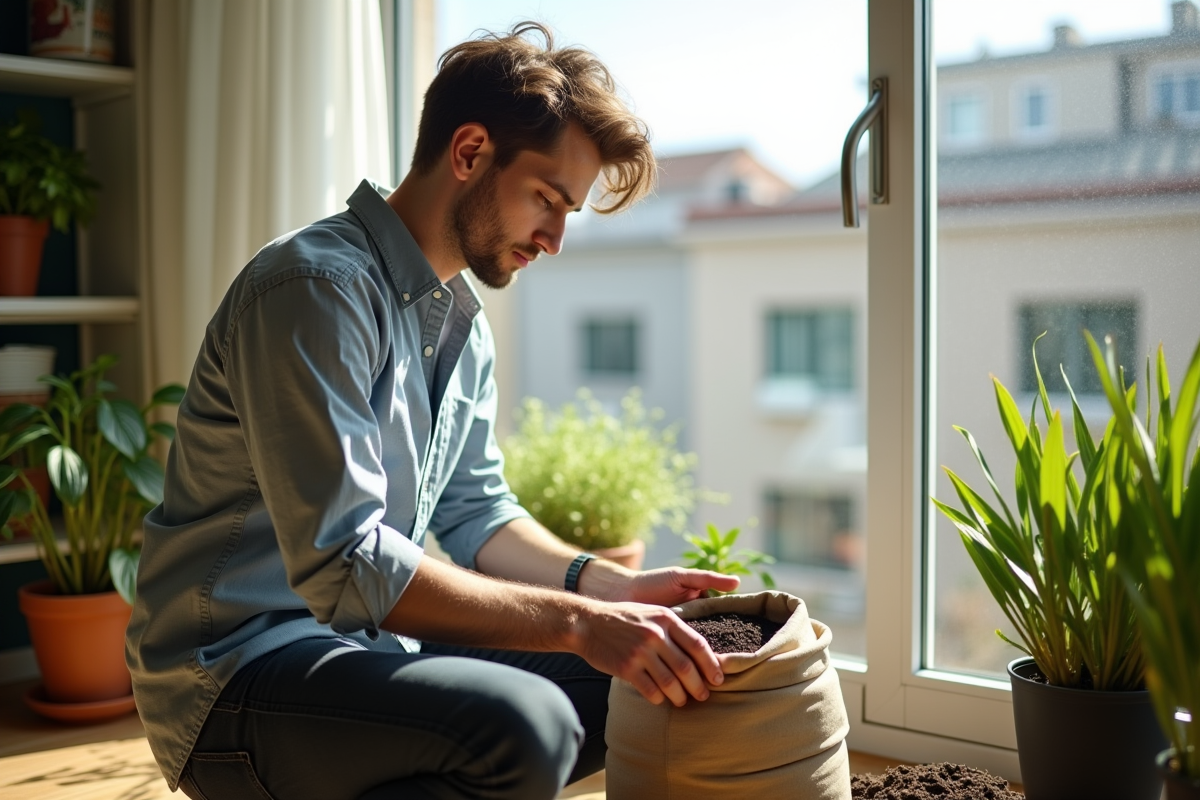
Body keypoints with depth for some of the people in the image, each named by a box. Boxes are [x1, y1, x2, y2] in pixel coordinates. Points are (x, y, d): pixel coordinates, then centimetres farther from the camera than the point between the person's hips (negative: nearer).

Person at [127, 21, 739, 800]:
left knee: (621, 687, 4)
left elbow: (477, 514, 14)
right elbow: (344, 565, -27)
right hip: (239, 666, -9)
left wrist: (616, 587, -1)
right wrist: (579, 621, -28)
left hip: (364, 642, 9)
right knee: (523, 727, -32)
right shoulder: (318, 286, -20)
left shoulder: (463, 318, 11)